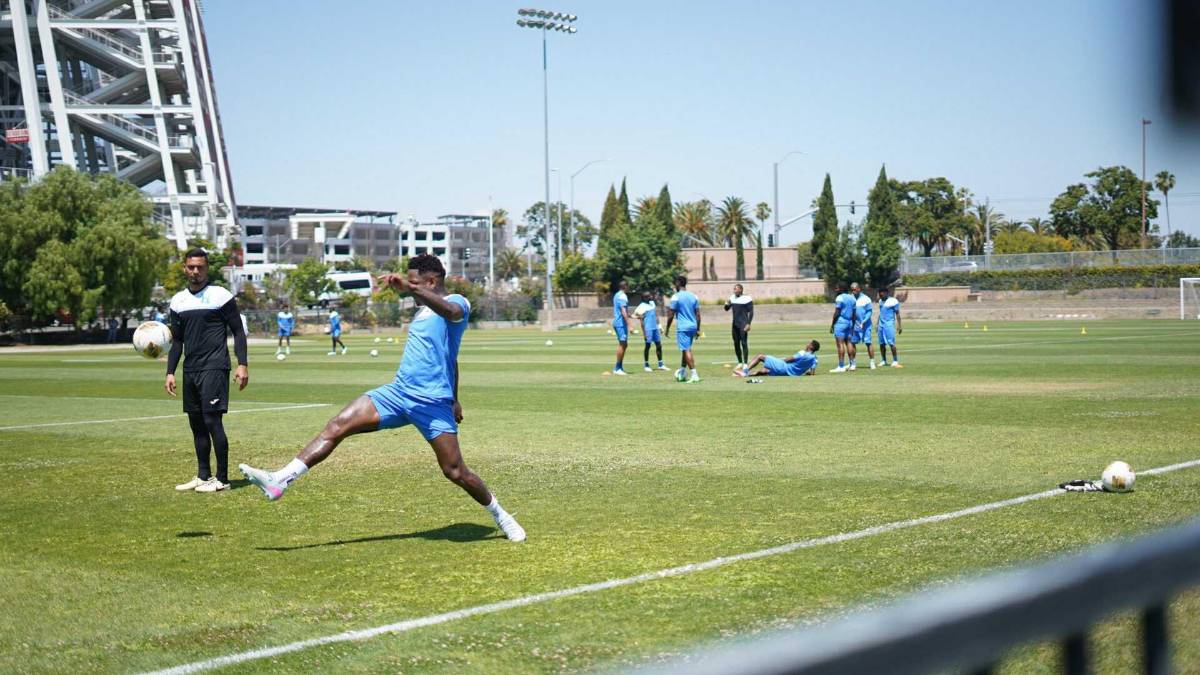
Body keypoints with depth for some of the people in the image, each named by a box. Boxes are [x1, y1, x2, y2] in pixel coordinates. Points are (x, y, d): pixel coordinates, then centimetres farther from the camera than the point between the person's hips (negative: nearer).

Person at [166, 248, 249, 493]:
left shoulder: (221, 296, -4)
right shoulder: (178, 301, 11)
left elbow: (238, 331, -2)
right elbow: (177, 341, 18)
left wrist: (242, 365, -10)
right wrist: (170, 372, 10)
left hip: (215, 367, -6)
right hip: (190, 370, 6)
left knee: (212, 420, -11)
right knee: (196, 424, 9)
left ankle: (222, 478, -4)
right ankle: (203, 476, 18)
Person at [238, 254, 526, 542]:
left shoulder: (458, 302, -6)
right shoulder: (423, 309, 21)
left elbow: (450, 311, -33)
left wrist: (408, 288, -48)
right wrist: (453, 398, 41)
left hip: (433, 403, -8)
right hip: (398, 392, 8)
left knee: (456, 473, -6)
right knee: (337, 425, -8)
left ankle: (501, 516, 18)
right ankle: (279, 481, -13)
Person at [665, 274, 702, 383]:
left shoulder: (676, 297, -8)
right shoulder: (694, 296, 8)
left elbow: (671, 315, -8)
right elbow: (698, 314, 8)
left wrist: (667, 329, 2)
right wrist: (698, 329, 14)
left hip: (683, 328, -6)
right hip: (693, 326, 6)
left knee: (687, 350, -6)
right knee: (686, 349, 19)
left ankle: (694, 375, -14)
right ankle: (682, 372, 32)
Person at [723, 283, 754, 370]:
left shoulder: (747, 299, -9)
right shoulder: (732, 298, 10)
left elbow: (751, 312, -8)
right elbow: (726, 309, 18)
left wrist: (748, 324, -15)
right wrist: (727, 304, -5)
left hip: (743, 324, -7)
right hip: (735, 324, 7)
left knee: (744, 343, -9)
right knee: (736, 343, 9)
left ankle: (745, 363, -6)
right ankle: (740, 363, 18)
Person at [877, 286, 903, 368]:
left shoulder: (893, 301, -7)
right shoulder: (881, 301, 14)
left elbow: (897, 314, -6)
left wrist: (899, 325, -10)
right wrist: (878, 324, 24)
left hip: (889, 324, -6)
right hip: (881, 324, 6)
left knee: (891, 343, -9)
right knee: (881, 343, 6)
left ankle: (895, 362, -6)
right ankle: (884, 361, 15)